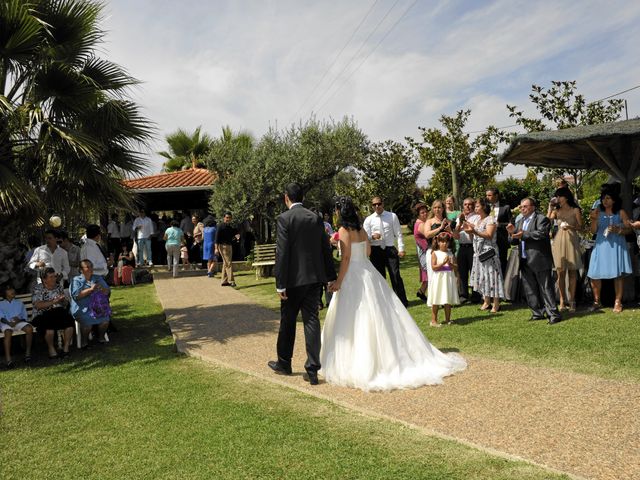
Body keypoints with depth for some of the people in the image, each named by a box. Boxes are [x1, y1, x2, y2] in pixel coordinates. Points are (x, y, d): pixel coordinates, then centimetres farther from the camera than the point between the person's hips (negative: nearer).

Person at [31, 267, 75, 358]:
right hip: (43, 315, -4)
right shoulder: (38, 289, 0)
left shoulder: (58, 287, 14)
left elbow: (66, 304, 17)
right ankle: (51, 349, -14)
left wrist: (63, 300, -7)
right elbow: (37, 305, -15)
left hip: (60, 313, 4)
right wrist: (54, 301, -19)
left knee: (69, 318, -28)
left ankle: (66, 347, -18)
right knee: (49, 323, -36)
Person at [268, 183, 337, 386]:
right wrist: (331, 276, 15)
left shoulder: (284, 218, -9)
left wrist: (280, 284, -11)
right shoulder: (316, 218, 6)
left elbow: (282, 252, -14)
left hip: (294, 279, -4)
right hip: (315, 278, 4)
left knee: (287, 321, 12)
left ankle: (284, 363, 28)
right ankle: (313, 369, 4)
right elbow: (326, 248, 8)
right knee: (311, 320, 5)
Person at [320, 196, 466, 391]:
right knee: (380, 315, 12)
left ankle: (360, 365, 5)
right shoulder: (361, 229, 9)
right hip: (368, 271, 8)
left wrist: (338, 281, -16)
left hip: (353, 276, -8)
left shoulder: (344, 230, -12)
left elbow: (346, 258, -19)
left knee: (354, 320, 0)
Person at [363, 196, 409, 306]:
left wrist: (401, 248, -4)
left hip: (390, 249, -1)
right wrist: (372, 236, -19)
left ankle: (403, 302, 7)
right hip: (376, 251, 1)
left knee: (396, 275, -4)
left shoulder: (392, 216, 4)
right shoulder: (369, 220, 5)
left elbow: (398, 233, 4)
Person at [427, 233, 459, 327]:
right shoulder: (435, 253, -4)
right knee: (436, 301, 0)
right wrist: (443, 263, -20)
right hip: (439, 279, -4)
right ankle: (433, 320, 7)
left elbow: (456, 267, 4)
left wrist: (450, 263, -14)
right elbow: (433, 267, -12)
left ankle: (447, 319, 21)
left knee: (448, 301, 9)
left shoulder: (450, 254, 7)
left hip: (449, 279, 4)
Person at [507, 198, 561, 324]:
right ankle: (537, 313, 20)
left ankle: (553, 314, 1)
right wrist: (513, 233, -4)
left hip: (539, 260, -8)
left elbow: (542, 233, -22)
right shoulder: (520, 222, 18)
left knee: (546, 288, -4)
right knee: (530, 290, 11)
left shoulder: (541, 219, -5)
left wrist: (524, 234, -20)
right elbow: (515, 241, 16)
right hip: (525, 261, 8)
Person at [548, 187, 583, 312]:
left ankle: (572, 300, 4)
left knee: (572, 271, 0)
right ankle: (563, 300, 3)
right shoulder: (556, 211, 13)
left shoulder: (575, 210, 6)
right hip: (559, 241, 2)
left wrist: (570, 226, -15)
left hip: (571, 241, -2)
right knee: (560, 272, -1)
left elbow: (580, 227, 2)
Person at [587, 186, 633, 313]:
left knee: (618, 274, 0)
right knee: (594, 274, -2)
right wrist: (594, 220, -12)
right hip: (601, 246, 2)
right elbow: (593, 231, 4)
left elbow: (628, 229, 0)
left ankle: (618, 302, 9)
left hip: (616, 246, -2)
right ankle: (597, 301, 12)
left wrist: (618, 230, -18)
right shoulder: (598, 212, 6)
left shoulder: (621, 213, 1)